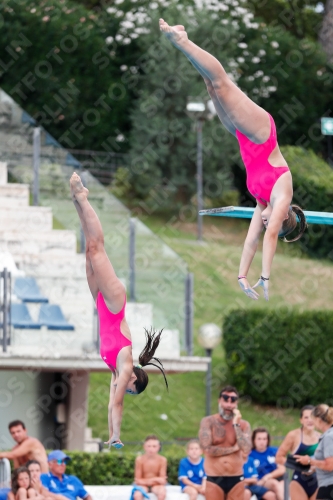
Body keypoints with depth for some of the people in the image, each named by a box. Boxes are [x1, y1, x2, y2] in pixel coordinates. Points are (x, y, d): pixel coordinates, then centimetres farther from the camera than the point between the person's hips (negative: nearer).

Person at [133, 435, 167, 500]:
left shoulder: (162, 460, -9)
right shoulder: (140, 459, -11)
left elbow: (162, 480, -7)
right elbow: (137, 479, -8)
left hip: (156, 485, 1)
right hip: (143, 485, -1)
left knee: (162, 493, -34)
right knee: (137, 495, -34)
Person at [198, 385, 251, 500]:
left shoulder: (243, 425, 5)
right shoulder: (209, 422, -2)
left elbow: (246, 449, -12)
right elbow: (207, 449, -14)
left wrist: (236, 424, -11)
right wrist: (233, 449, -7)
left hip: (236, 479, 2)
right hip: (214, 479, -2)